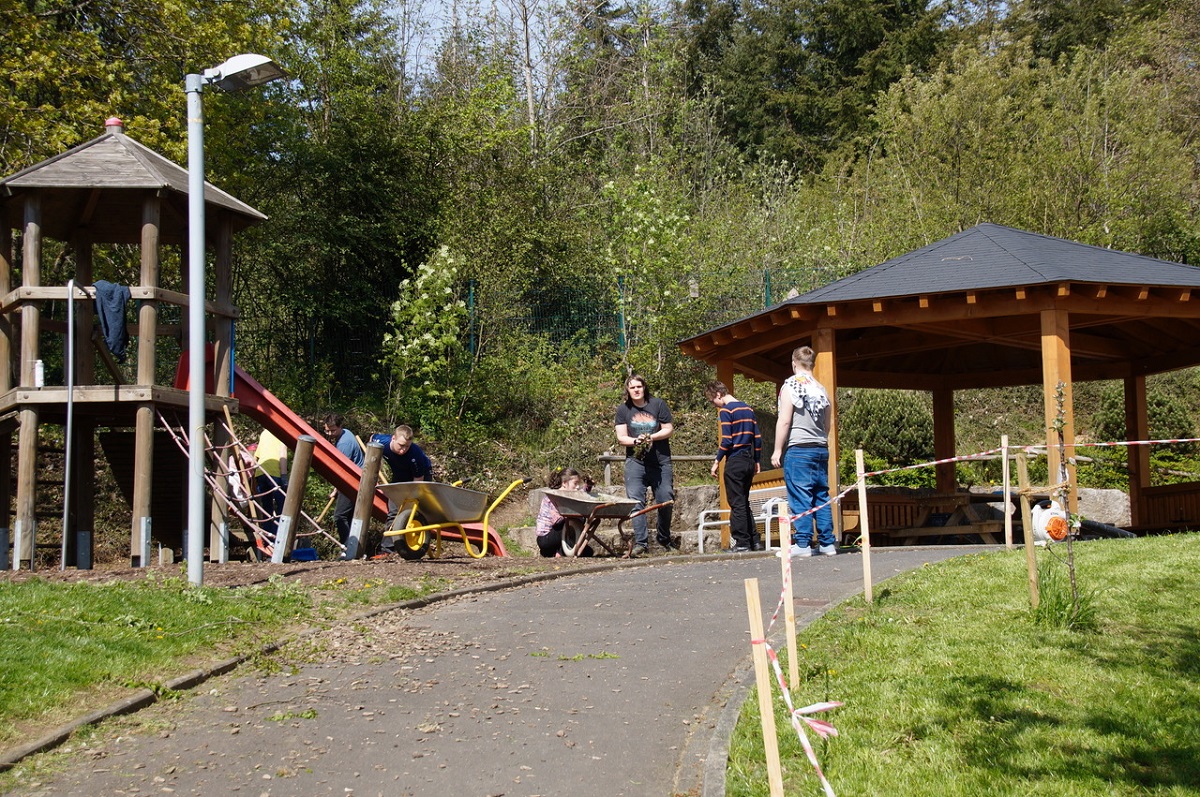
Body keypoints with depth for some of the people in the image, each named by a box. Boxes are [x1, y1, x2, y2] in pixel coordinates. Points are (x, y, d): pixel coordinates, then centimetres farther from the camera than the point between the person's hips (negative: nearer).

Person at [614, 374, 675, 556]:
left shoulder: (658, 404, 1)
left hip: (661, 461, 0)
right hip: (635, 461, 0)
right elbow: (621, 437, 2)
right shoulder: (623, 409, 5)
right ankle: (641, 542, -12)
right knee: (636, 501, -12)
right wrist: (636, 441, -17)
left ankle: (664, 538, 24)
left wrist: (651, 437, -13)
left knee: (665, 499, 3)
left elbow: (669, 430, 2)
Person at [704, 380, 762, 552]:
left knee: (737, 504, -2)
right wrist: (757, 460, 19)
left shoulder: (725, 410, -10)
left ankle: (742, 543, -1)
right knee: (744, 503, 15)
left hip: (734, 462, -8)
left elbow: (726, 440, -16)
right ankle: (754, 541, 14)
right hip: (749, 461, 8)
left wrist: (717, 461, -9)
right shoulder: (748, 409, 13)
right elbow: (757, 437, 13)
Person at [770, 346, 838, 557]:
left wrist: (777, 450, -6)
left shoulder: (790, 386, -6)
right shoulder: (821, 389, 13)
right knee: (822, 497, 8)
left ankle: (802, 544, -6)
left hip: (799, 449, -6)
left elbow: (784, 421, -10)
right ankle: (827, 543, 9)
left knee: (800, 498, -5)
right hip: (821, 449, 6)